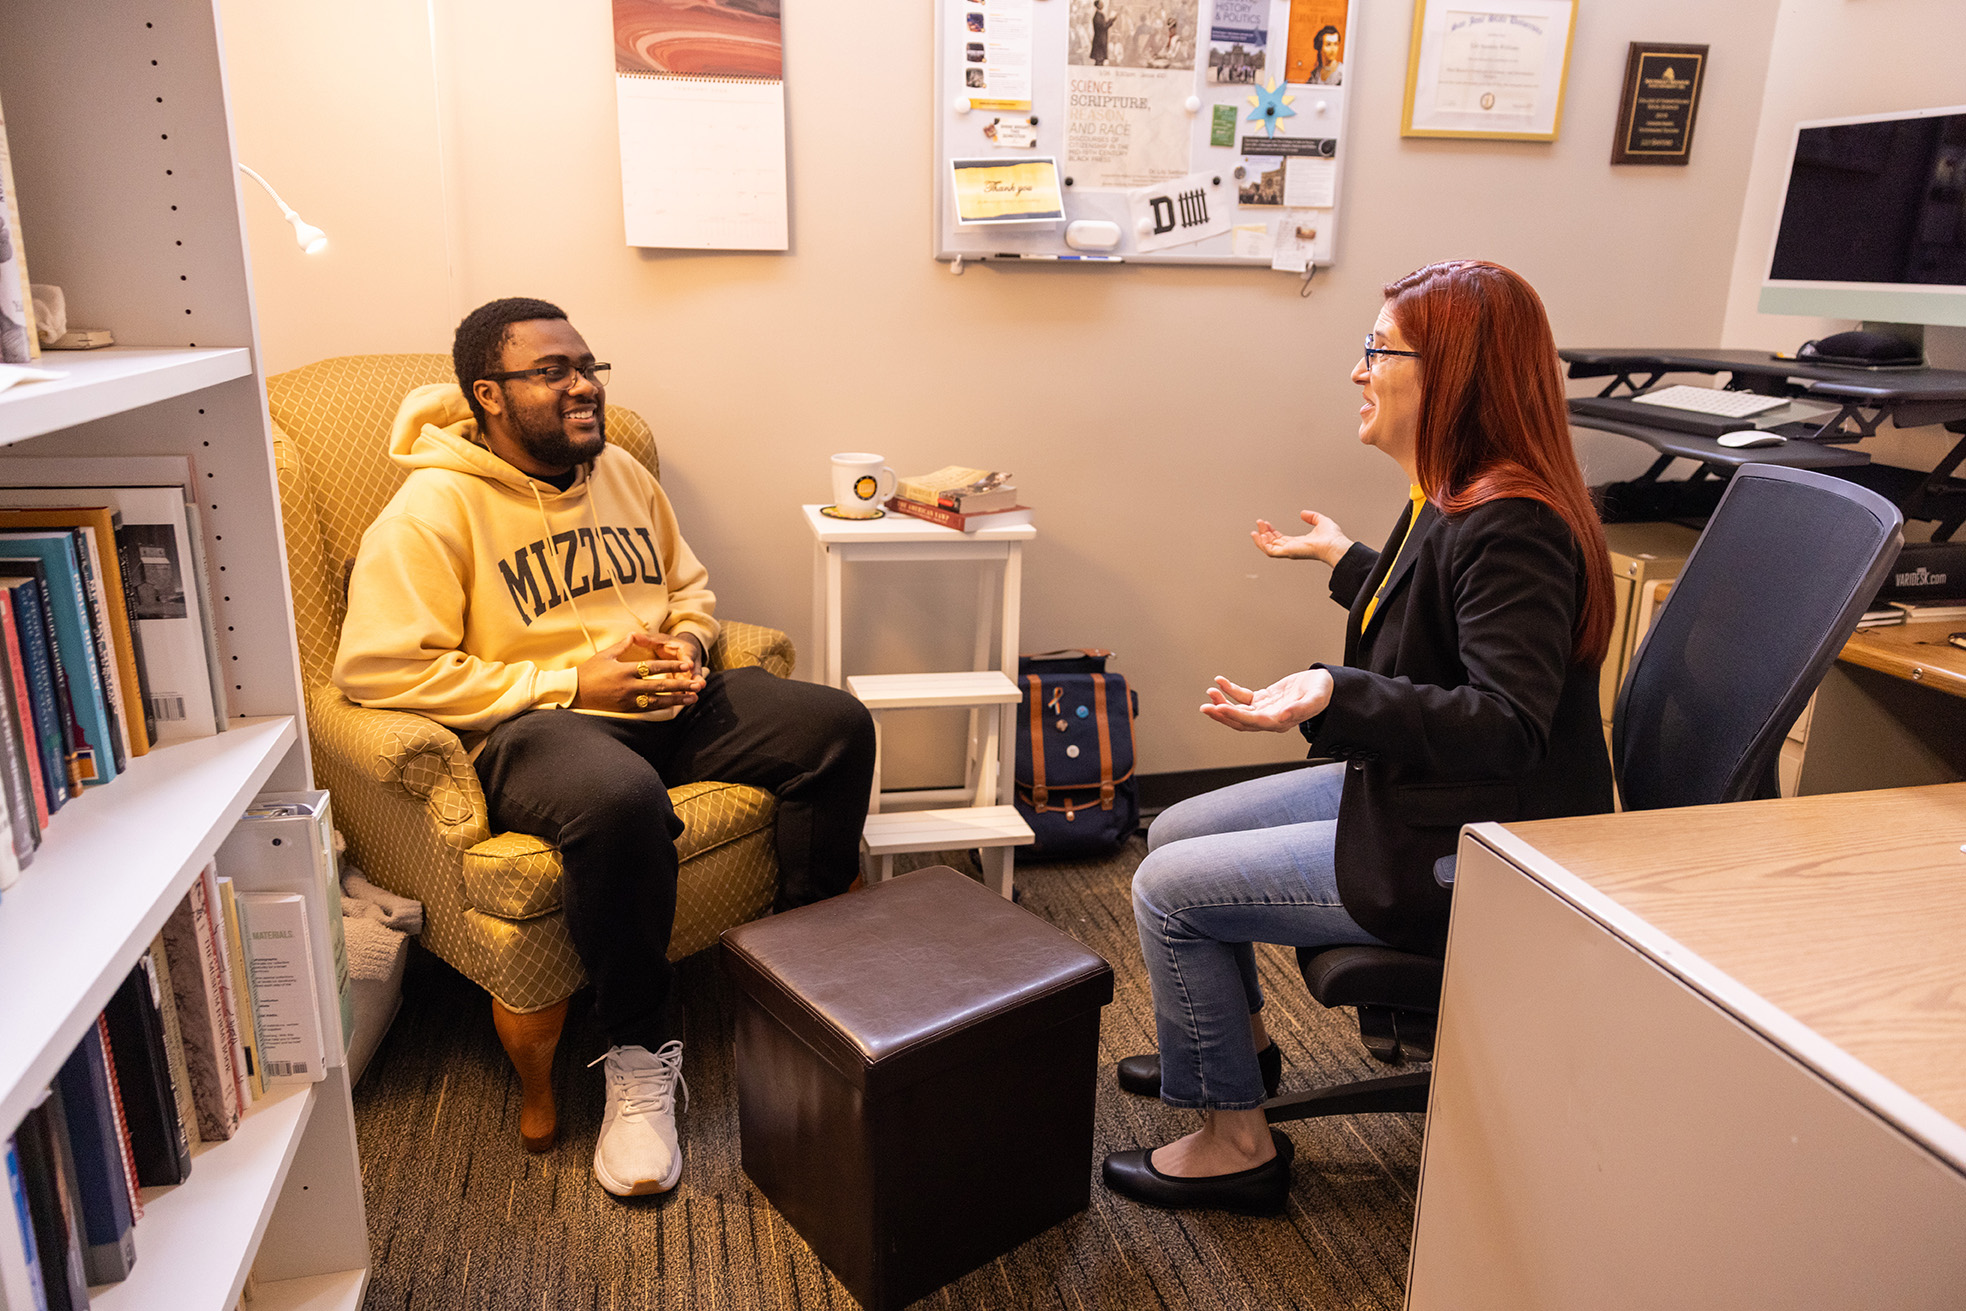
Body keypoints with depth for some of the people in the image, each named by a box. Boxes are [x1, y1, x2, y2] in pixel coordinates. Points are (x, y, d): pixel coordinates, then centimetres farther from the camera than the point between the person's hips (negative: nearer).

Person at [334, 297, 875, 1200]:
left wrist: (683, 647, 0)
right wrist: (570, 682, -16)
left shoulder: (622, 473, 15)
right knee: (618, 800, -41)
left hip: (666, 707, 7)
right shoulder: (434, 506, -6)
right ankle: (640, 1056, -16)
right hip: (535, 724, -6)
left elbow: (691, 586, 26)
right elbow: (377, 668, -14)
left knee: (837, 724, -12)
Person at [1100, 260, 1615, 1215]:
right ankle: (1239, 1046, 34)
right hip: (1410, 792, 11)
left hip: (1462, 859, -10)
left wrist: (1336, 697, -43)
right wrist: (1345, 560, 38)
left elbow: (1506, 726, -32)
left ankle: (1235, 1143, 9)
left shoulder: (1510, 527, -26)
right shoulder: (1451, 498, 6)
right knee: (1176, 831, 13)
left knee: (1168, 888, -11)